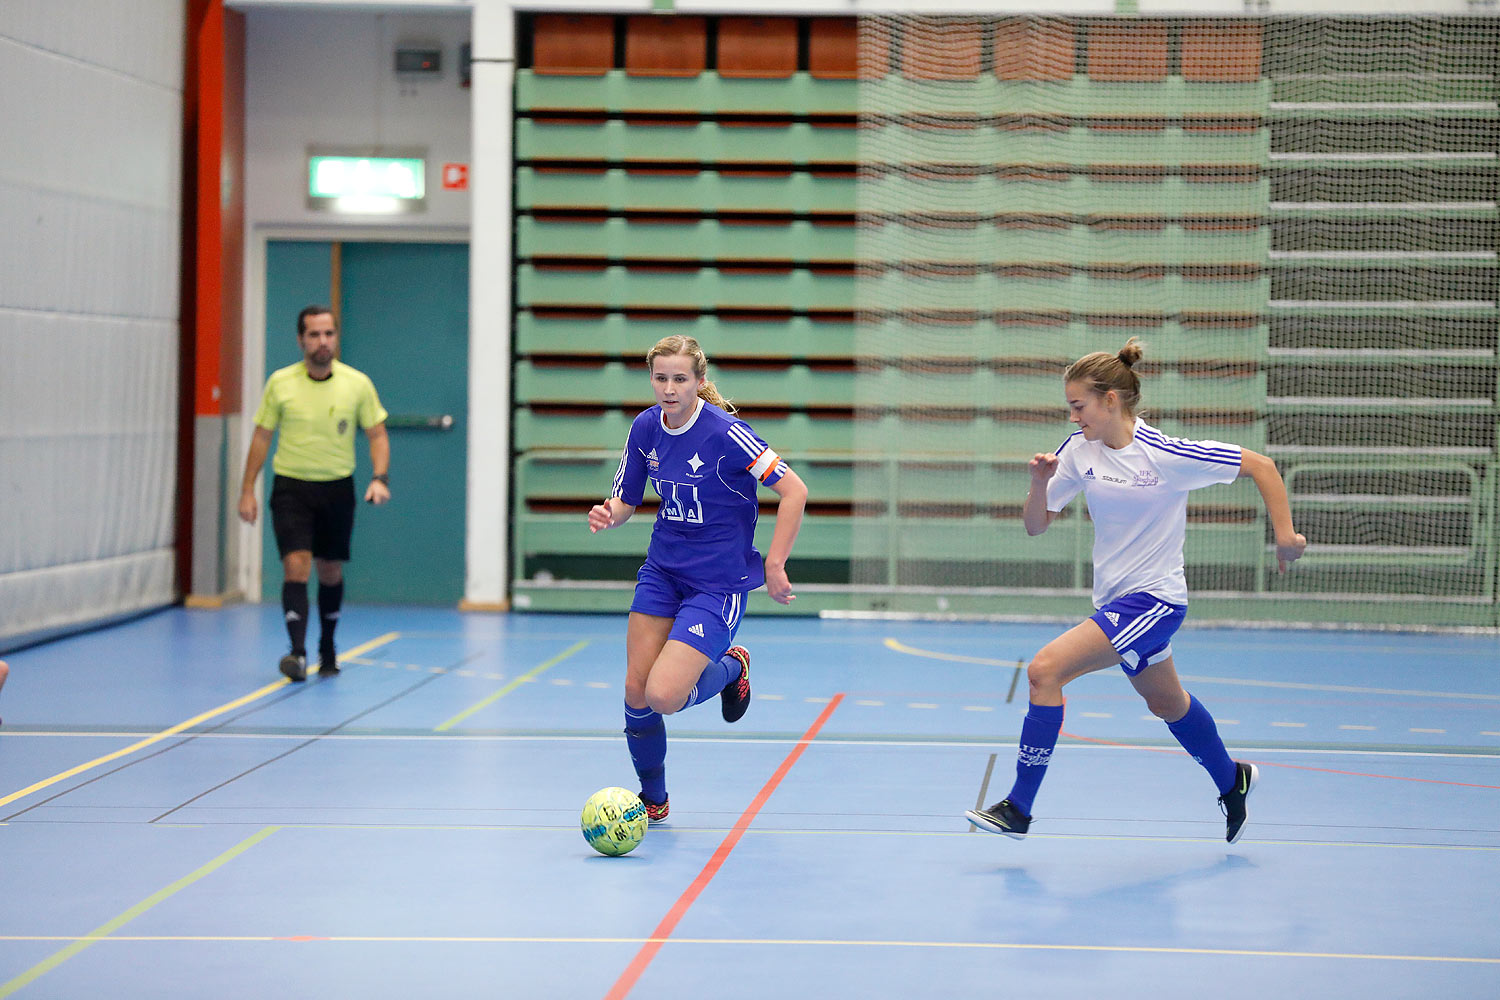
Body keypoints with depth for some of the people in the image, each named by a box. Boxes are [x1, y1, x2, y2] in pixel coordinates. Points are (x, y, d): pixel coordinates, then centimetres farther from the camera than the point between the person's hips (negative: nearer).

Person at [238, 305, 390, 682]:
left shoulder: (358, 383, -4)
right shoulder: (280, 383, -4)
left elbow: (377, 434, 4)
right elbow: (261, 437, 4)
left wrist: (380, 478, -12)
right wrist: (247, 490, 1)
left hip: (337, 488, 1)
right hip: (291, 487, -1)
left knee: (330, 570, 11)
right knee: (296, 565, -16)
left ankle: (327, 647, 30)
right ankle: (298, 653, -21)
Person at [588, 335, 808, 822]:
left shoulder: (725, 432, -21)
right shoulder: (646, 428, -2)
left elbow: (794, 491, -19)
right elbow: (625, 499, 9)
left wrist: (774, 566, -18)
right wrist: (607, 514, -14)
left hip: (719, 580, -6)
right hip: (662, 570, 6)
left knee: (663, 697, -17)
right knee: (636, 690, -1)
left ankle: (730, 668, 17)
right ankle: (653, 799, 23)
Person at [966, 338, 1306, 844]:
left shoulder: (1167, 455, -18)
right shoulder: (1078, 450, -2)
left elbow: (1262, 466, -9)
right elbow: (1036, 525, 1)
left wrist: (1284, 535, -13)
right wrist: (1040, 483, -18)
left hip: (1153, 598, -7)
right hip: (1116, 599, 7)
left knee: (1044, 669, -18)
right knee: (1166, 703, 24)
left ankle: (1018, 809, -12)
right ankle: (1232, 780, 50)